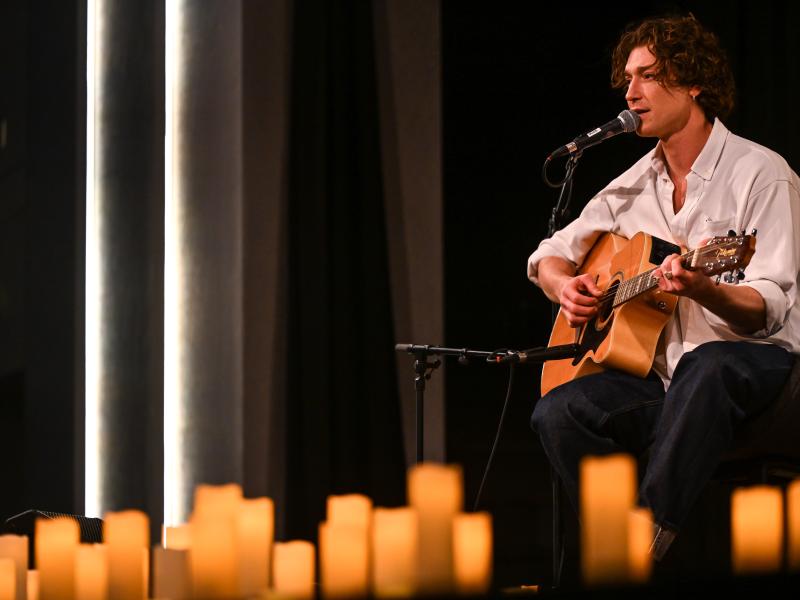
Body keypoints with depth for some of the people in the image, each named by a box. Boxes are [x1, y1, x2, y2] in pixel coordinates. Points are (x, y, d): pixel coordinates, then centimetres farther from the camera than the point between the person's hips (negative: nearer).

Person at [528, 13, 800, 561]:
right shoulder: (635, 186, 12)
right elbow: (550, 255, 21)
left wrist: (702, 289, -36)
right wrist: (566, 287, -3)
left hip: (753, 363, -6)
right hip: (659, 371, 6)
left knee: (707, 366, -41)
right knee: (558, 412, -22)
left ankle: (651, 532, -38)